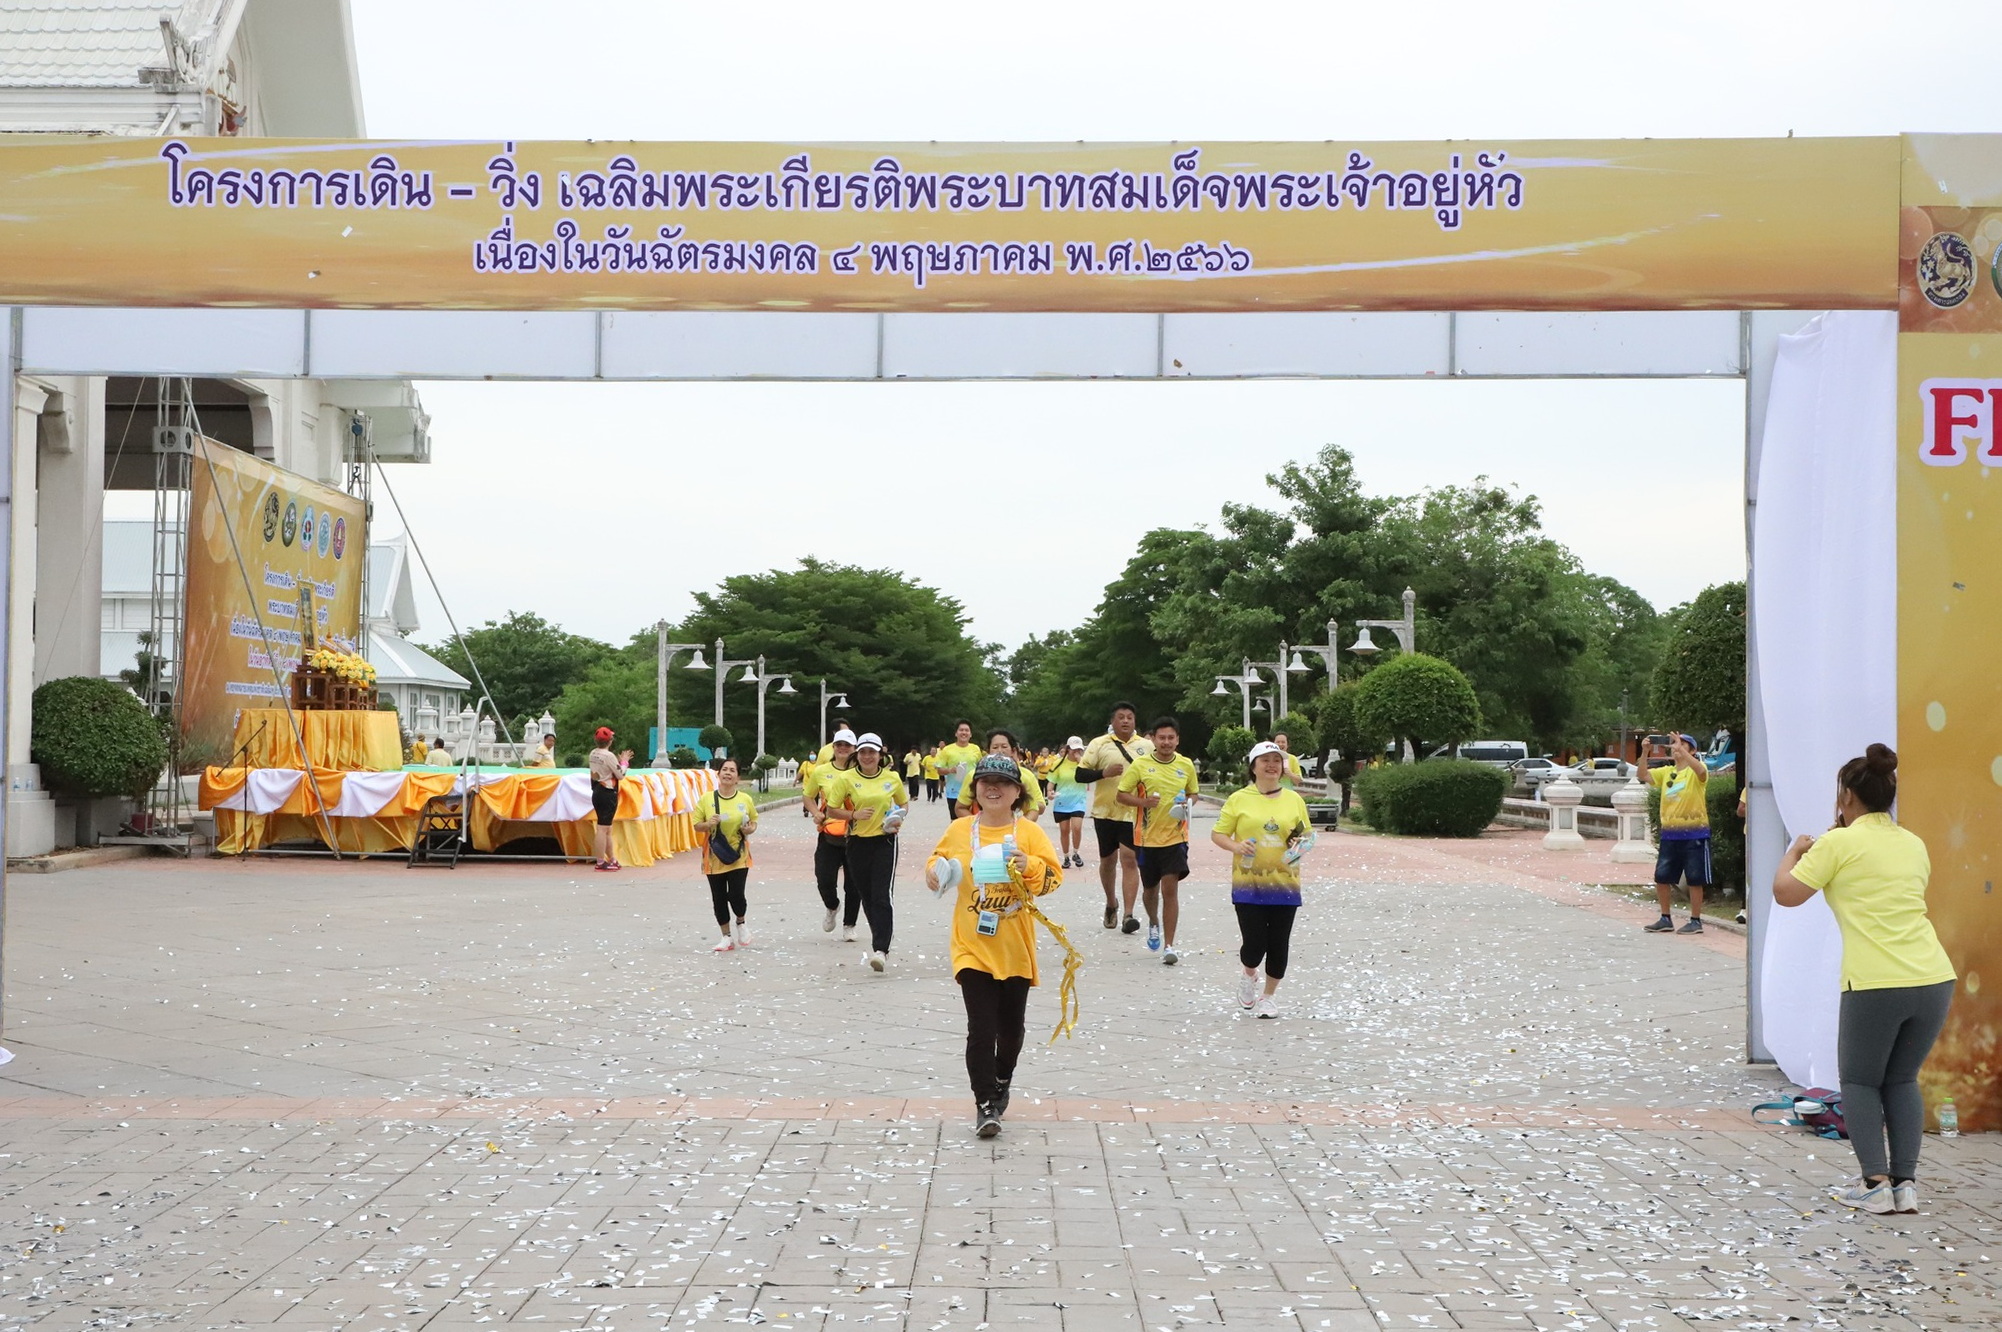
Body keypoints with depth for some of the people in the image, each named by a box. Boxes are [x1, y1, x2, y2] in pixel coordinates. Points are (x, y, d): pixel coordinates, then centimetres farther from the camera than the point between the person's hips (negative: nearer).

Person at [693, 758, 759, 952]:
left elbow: (754, 821, 13)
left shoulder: (745, 799, 0)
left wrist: (750, 829, -10)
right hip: (714, 857, 1)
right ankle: (727, 937, 20)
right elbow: (697, 825, 3)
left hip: (739, 856, -1)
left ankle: (741, 924, 22)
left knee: (736, 895, -11)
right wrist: (709, 824, -18)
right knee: (718, 898, 4)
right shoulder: (706, 799, -2)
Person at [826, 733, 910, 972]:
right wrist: (854, 814, -16)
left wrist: (900, 817, -2)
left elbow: (904, 802, 18)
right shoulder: (846, 778, -3)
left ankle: (880, 949, -17)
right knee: (866, 895, 10)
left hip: (885, 840, -1)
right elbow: (832, 808, 0)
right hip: (858, 842, 1)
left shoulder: (892, 778, 2)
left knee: (882, 896, -12)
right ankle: (880, 938, 31)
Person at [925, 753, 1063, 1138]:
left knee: (1011, 1027, 14)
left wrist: (1029, 866, -26)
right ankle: (984, 1104, -2)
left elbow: (1053, 876, -8)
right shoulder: (959, 831, 2)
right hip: (972, 947, -1)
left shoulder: (1029, 832, -2)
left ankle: (1001, 1084, 40)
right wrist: (933, 872, -5)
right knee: (981, 1029, -8)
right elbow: (939, 859, 17)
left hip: (1015, 948, 1)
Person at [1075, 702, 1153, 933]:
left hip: (1134, 813, -1)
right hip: (1105, 812, 1)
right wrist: (1104, 773, -17)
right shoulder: (1099, 744, 1)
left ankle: (1128, 914, -12)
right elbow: (1080, 774, -2)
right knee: (1107, 860, 12)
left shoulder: (1146, 746, 7)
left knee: (1129, 860, -10)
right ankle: (1111, 903, 35)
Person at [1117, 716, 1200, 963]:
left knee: (1170, 888, -10)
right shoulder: (1140, 764, -5)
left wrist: (1188, 804, -7)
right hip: (1147, 837, 0)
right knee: (1150, 887, 15)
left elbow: (1193, 794, 16)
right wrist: (1143, 802, -20)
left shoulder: (1186, 765, 2)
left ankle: (1169, 945, -6)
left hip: (1175, 836, 0)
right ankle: (1153, 923, 47)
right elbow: (1122, 794, -2)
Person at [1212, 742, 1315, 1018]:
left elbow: (1307, 834, 17)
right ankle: (1249, 976, 29)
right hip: (1248, 884, -2)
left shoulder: (1294, 800, 8)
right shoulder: (1239, 799, 0)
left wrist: (1302, 842, -6)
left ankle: (1269, 996, 24)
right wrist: (1236, 846, -16)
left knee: (1278, 944, 3)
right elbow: (1217, 834, 3)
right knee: (1254, 944, -6)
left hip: (1284, 884, 2)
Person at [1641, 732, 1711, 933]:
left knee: (1695, 879, 1)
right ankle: (1665, 919, 20)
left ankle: (1696, 921, 10)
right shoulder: (1666, 772, 11)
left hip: (1694, 834, -6)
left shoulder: (1695, 771, -5)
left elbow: (1701, 771, -29)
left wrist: (1681, 750, -32)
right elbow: (1644, 776, 0)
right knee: (1661, 877, 8)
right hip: (1669, 833, 6)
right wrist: (1644, 753, -12)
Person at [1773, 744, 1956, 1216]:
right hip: (1934, 979, 5)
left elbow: (1785, 893, -3)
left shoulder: (1840, 844, -3)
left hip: (1875, 985, -5)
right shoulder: (1913, 845, 15)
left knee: (1859, 1082, 11)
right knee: (1902, 1080, 19)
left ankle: (1876, 1185, 1)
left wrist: (1795, 851, 16)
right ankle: (1906, 1182, 11)